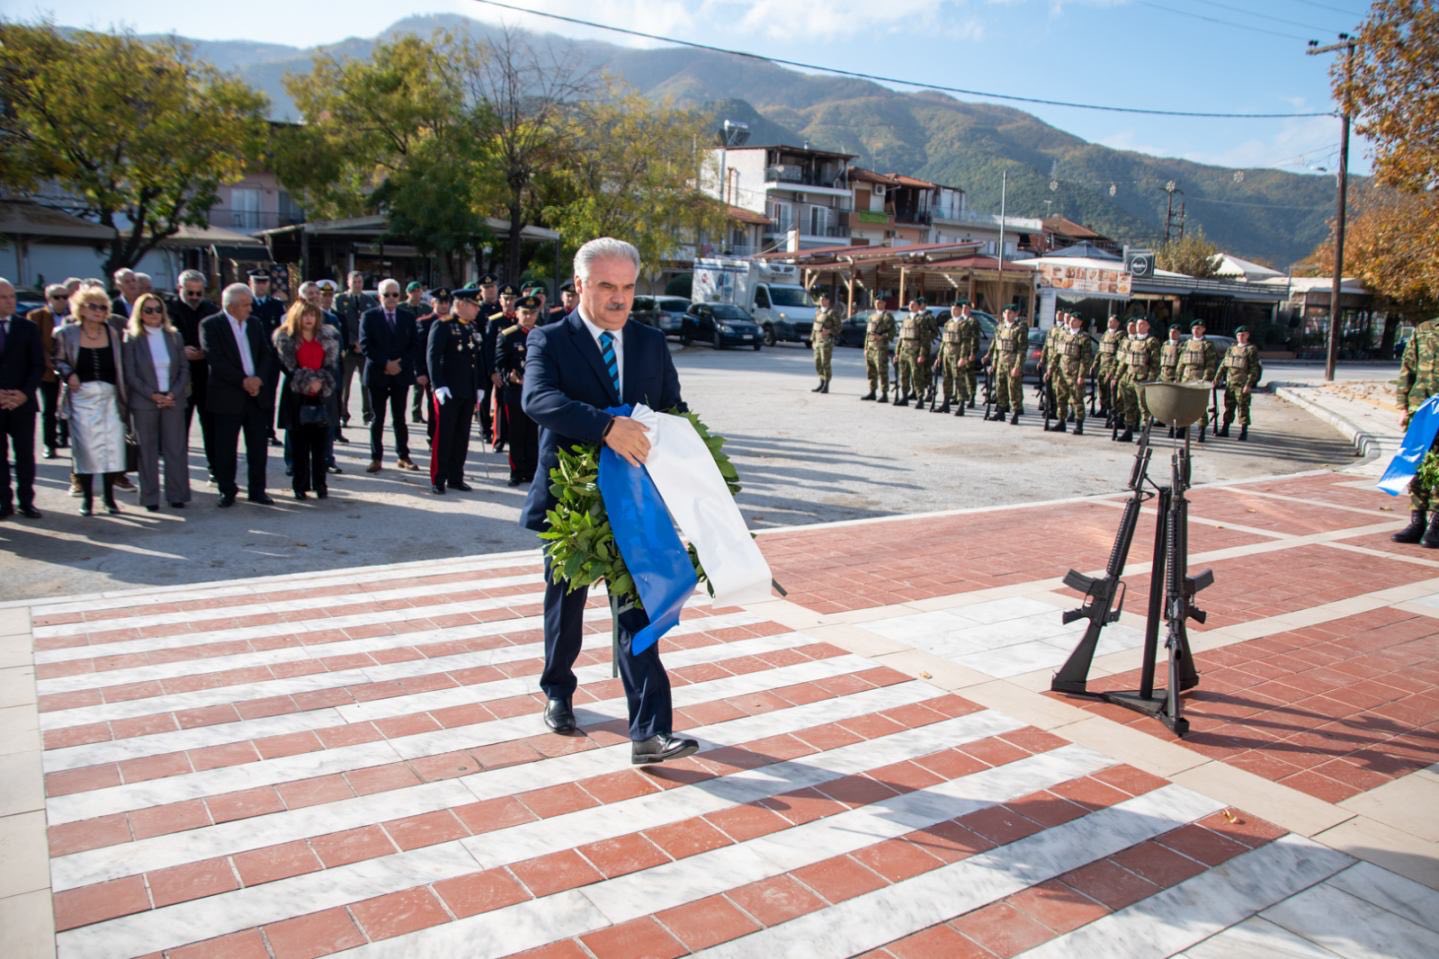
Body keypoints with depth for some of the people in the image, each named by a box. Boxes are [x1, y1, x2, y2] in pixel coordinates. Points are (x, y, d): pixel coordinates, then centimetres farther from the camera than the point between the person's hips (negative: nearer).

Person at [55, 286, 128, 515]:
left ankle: (109, 497, 11)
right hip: (81, 397, -1)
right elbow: (59, 361, 8)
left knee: (112, 446, -2)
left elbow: (120, 366, 8)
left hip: (109, 397, 1)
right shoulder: (67, 334, 2)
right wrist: (68, 374, -13)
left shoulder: (112, 333, 6)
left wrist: (124, 397, 2)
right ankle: (87, 498, 10)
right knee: (85, 447, -2)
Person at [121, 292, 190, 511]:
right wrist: (152, 395, -12)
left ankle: (177, 495, 7)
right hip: (143, 402, -2)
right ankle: (150, 498, 9)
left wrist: (173, 394, -7)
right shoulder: (131, 339, 0)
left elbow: (184, 369, 6)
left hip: (173, 400, 2)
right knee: (147, 450, 3)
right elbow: (130, 374, -3)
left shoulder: (174, 336, 8)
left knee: (176, 448, 1)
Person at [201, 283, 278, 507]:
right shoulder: (211, 325, -4)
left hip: (257, 394, 4)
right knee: (225, 449, 2)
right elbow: (215, 361, -13)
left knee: (258, 447, 7)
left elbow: (267, 354, 8)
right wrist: (243, 381, -16)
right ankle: (227, 492, 14)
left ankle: (257, 490, 17)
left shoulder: (255, 324, 12)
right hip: (227, 396, -4)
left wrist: (258, 379, -9)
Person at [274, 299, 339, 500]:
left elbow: (332, 363, 2)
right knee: (299, 443, 2)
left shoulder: (328, 336, 7)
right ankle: (300, 485, 8)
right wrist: (307, 381, -14)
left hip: (322, 394, 2)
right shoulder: (285, 338, 0)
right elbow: (289, 366, -4)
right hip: (296, 395, -2)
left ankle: (320, 484, 10)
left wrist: (321, 381, -13)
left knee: (320, 442, 3)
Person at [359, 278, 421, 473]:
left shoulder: (408, 317, 8)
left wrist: (400, 364, -9)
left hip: (401, 373, 1)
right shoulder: (369, 317, 1)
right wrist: (385, 363, -14)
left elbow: (415, 345, 3)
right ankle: (376, 458, 9)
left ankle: (403, 456, 15)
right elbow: (365, 345, -6)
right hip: (377, 374, -1)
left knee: (400, 418, 7)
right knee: (377, 418, 3)